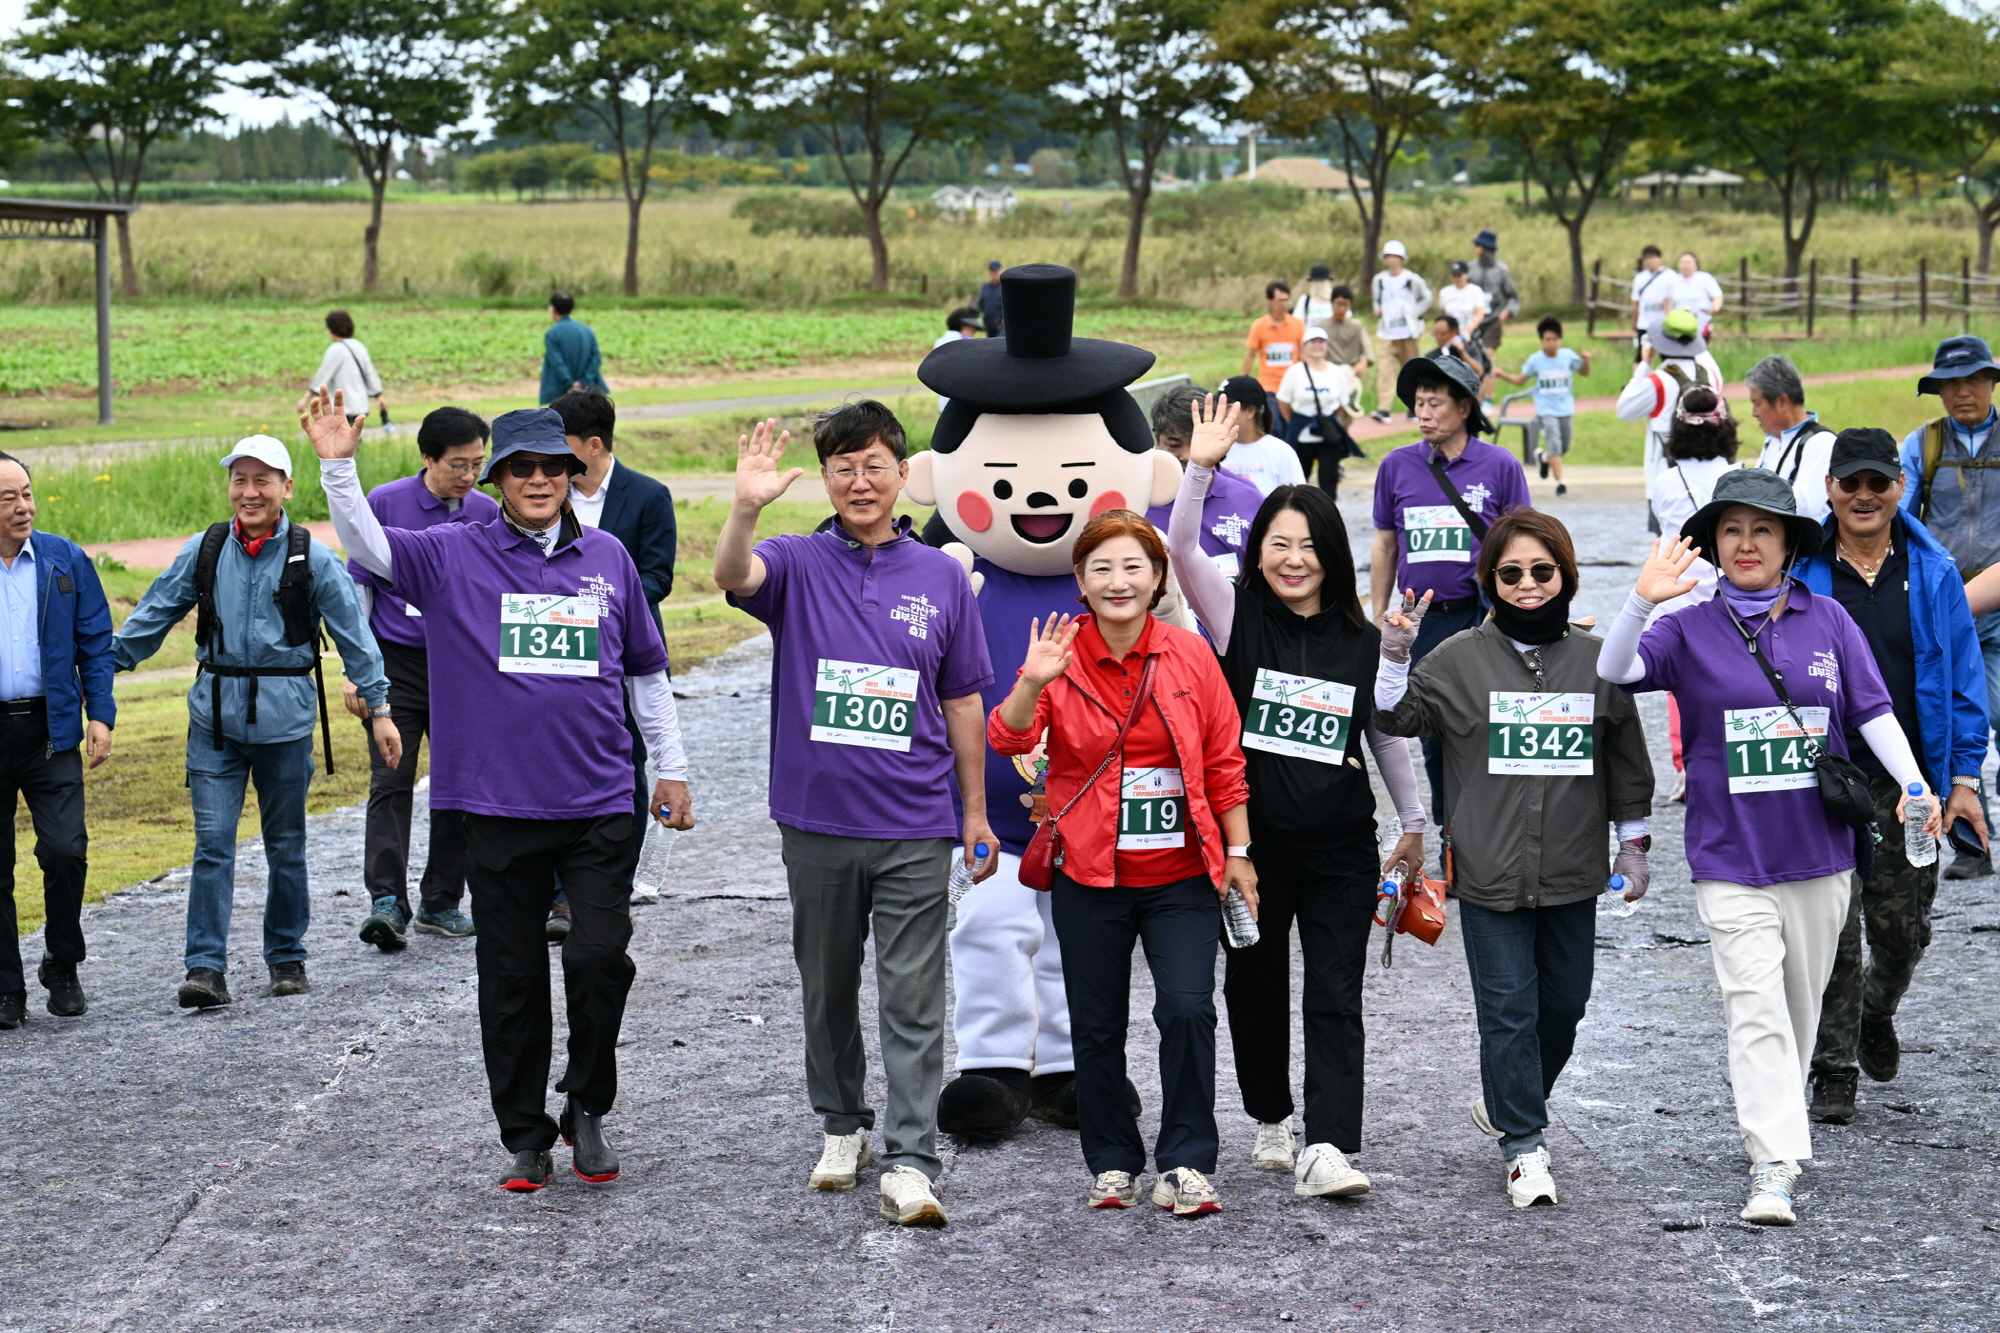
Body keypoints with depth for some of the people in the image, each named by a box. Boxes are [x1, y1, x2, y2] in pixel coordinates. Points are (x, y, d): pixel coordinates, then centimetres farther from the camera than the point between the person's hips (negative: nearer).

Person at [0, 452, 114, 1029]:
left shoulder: (66, 560, 5)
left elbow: (95, 643, 8)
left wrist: (100, 715, -1)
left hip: (50, 730, 0)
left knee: (66, 851, -11)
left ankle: (62, 969, 11)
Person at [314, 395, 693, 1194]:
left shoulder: (607, 558, 9)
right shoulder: (457, 557, 3)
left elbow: (645, 669, 18)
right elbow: (368, 547, -11)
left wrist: (672, 768, 18)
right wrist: (337, 467, -26)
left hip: (598, 805, 1)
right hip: (499, 809, 0)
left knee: (601, 957, -11)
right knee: (511, 982, 5)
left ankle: (587, 1108, 11)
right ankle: (525, 1139, 17)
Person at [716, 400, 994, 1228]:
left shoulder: (941, 578, 3)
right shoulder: (798, 566, 0)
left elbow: (962, 701, 9)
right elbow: (735, 577, -24)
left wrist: (975, 811, 9)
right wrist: (746, 508, -44)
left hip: (915, 827, -1)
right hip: (818, 821, 1)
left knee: (913, 1000, -4)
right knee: (828, 988, 14)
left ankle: (909, 1164, -4)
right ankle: (842, 1127, 31)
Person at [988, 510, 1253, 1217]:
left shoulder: (1190, 655, 0)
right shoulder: (1062, 656, -3)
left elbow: (1223, 761, 5)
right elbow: (1008, 739, -16)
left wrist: (1237, 852, 2)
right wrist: (1032, 684, -35)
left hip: (1182, 874, 0)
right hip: (1089, 875, 0)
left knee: (1188, 1008, -14)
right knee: (1097, 1025, 8)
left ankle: (1185, 1163, -2)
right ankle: (1113, 1164, 23)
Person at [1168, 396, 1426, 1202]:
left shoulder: (1362, 641, 6)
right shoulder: (1238, 618, -1)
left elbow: (1386, 735, 16)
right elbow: (1180, 551, -17)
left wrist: (1413, 821, 17)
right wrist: (1202, 469, -28)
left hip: (1340, 845, 1)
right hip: (1251, 837, 0)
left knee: (1336, 996, -7)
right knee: (1255, 985, 11)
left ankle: (1327, 1149, -12)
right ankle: (1270, 1119, 31)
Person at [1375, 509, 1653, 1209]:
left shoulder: (1596, 660, 4)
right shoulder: (1460, 657, -1)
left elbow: (1625, 757, 13)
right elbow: (1395, 718, -2)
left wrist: (1633, 843, 16)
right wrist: (1394, 654, -17)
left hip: (1573, 869, 3)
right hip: (1489, 869, -3)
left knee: (1564, 1002, 12)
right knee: (1507, 1007, -4)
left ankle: (1509, 1098, 36)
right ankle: (1524, 1144, 5)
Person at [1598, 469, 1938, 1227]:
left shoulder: (1827, 621, 3)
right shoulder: (1690, 631, -2)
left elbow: (1872, 712, 3)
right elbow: (1614, 674, -16)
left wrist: (1913, 786, -11)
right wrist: (1642, 601, -31)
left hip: (1819, 852, 3)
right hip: (1730, 858, -3)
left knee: (1801, 1004, 16)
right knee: (1756, 1010, -11)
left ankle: (1775, 1117, 37)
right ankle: (1773, 1168, -14)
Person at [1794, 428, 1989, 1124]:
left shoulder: (1933, 572, 2)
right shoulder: (1799, 572, -2)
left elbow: (1964, 677, 5)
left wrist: (1964, 778, 0)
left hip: (1909, 785, 2)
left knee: (1903, 930, 9)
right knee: (1830, 932, -2)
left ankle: (1877, 1012, 40)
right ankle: (1833, 1072, 10)